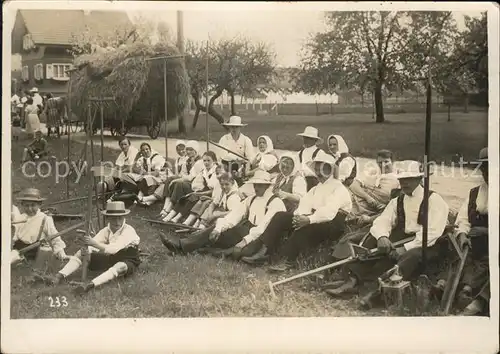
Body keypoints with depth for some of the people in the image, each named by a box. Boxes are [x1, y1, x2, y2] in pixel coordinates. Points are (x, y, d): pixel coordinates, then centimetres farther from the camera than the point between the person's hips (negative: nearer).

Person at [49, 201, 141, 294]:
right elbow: (92, 246, -14)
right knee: (81, 253, -8)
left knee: (120, 267, -43)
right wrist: (86, 245, -37)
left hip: (128, 262, -6)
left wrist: (94, 243, -48)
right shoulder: (107, 231, -3)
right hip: (111, 259, 6)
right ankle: (60, 276, -23)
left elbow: (114, 249, -37)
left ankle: (90, 285, -58)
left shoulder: (128, 231, -23)